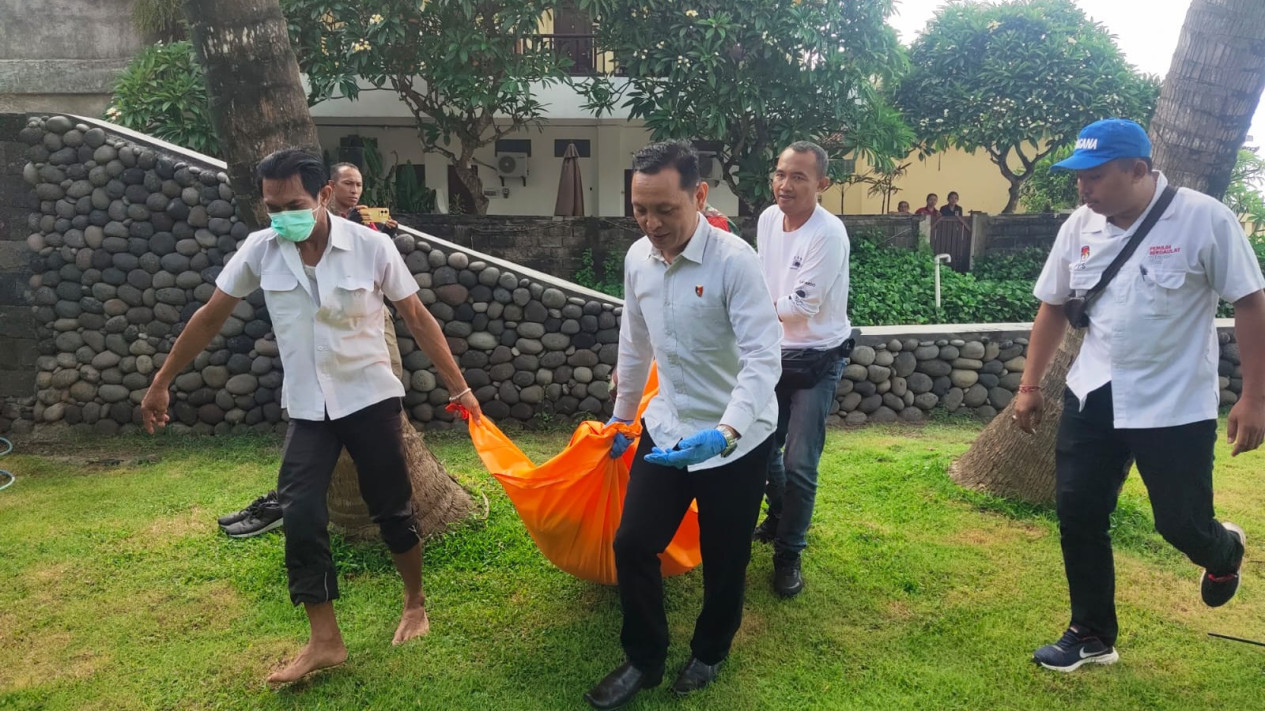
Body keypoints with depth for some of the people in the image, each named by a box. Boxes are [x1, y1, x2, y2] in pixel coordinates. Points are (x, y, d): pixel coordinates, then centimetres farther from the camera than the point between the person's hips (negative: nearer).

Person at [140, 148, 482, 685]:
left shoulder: (372, 246, -13)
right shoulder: (259, 250, -6)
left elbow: (418, 320, -5)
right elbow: (210, 317, 6)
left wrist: (459, 388, -3)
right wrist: (161, 383, 11)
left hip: (370, 399, -2)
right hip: (307, 408, 3)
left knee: (390, 508, 7)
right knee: (300, 515, -5)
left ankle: (415, 603, 32)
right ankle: (324, 641, 8)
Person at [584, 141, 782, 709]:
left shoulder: (734, 261, -22)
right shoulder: (637, 258, -3)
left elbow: (762, 358, -27)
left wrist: (724, 434, -41)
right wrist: (622, 415, 21)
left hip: (735, 439, -5)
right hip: (667, 427, 5)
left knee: (724, 557, 11)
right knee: (632, 544, 6)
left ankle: (709, 653, 40)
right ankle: (643, 660, 29)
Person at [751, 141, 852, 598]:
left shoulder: (828, 234, -24)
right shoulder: (767, 219, -2)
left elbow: (802, 305, -24)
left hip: (816, 359, -6)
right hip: (774, 352, 7)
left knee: (799, 464, -6)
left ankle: (788, 555, 13)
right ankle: (779, 519, 42)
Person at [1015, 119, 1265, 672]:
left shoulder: (1204, 219, -13)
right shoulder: (1080, 226, 0)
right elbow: (1054, 307, 8)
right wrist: (1030, 386, 10)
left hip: (1176, 407, -4)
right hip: (1092, 399, 4)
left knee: (1181, 523, 3)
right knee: (1078, 516, 5)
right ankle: (1092, 636, 24)